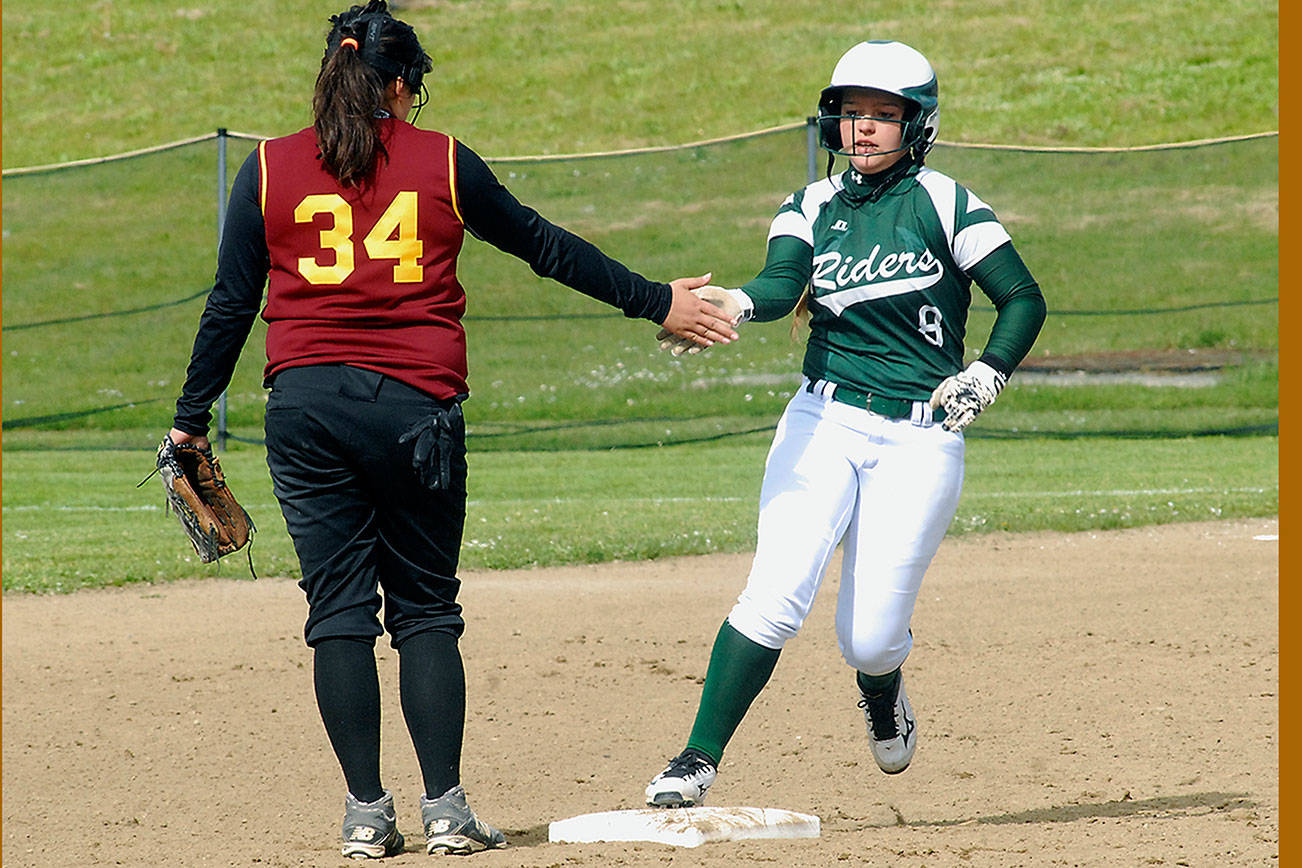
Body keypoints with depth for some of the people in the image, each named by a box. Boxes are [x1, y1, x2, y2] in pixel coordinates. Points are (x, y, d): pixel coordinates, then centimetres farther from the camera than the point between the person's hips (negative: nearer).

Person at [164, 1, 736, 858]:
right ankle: (445, 808, 1)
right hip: (416, 404, -1)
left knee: (340, 610, 5)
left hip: (306, 408, 1)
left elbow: (230, 304, 5)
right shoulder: (443, 162, 4)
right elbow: (545, 244, 11)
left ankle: (367, 813, 2)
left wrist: (194, 418, 13)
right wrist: (655, 302, 21)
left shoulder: (269, 169, 5)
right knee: (425, 610, 8)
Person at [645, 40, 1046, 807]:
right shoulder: (813, 207, 7)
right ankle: (700, 760, -15)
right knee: (778, 591, -18)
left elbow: (1024, 299, 3)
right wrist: (729, 306, -34)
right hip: (825, 424, 2)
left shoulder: (943, 203, 0)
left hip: (922, 439, -2)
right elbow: (784, 282, -13)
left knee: (870, 637, -4)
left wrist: (985, 376, -11)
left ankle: (883, 698, 33)